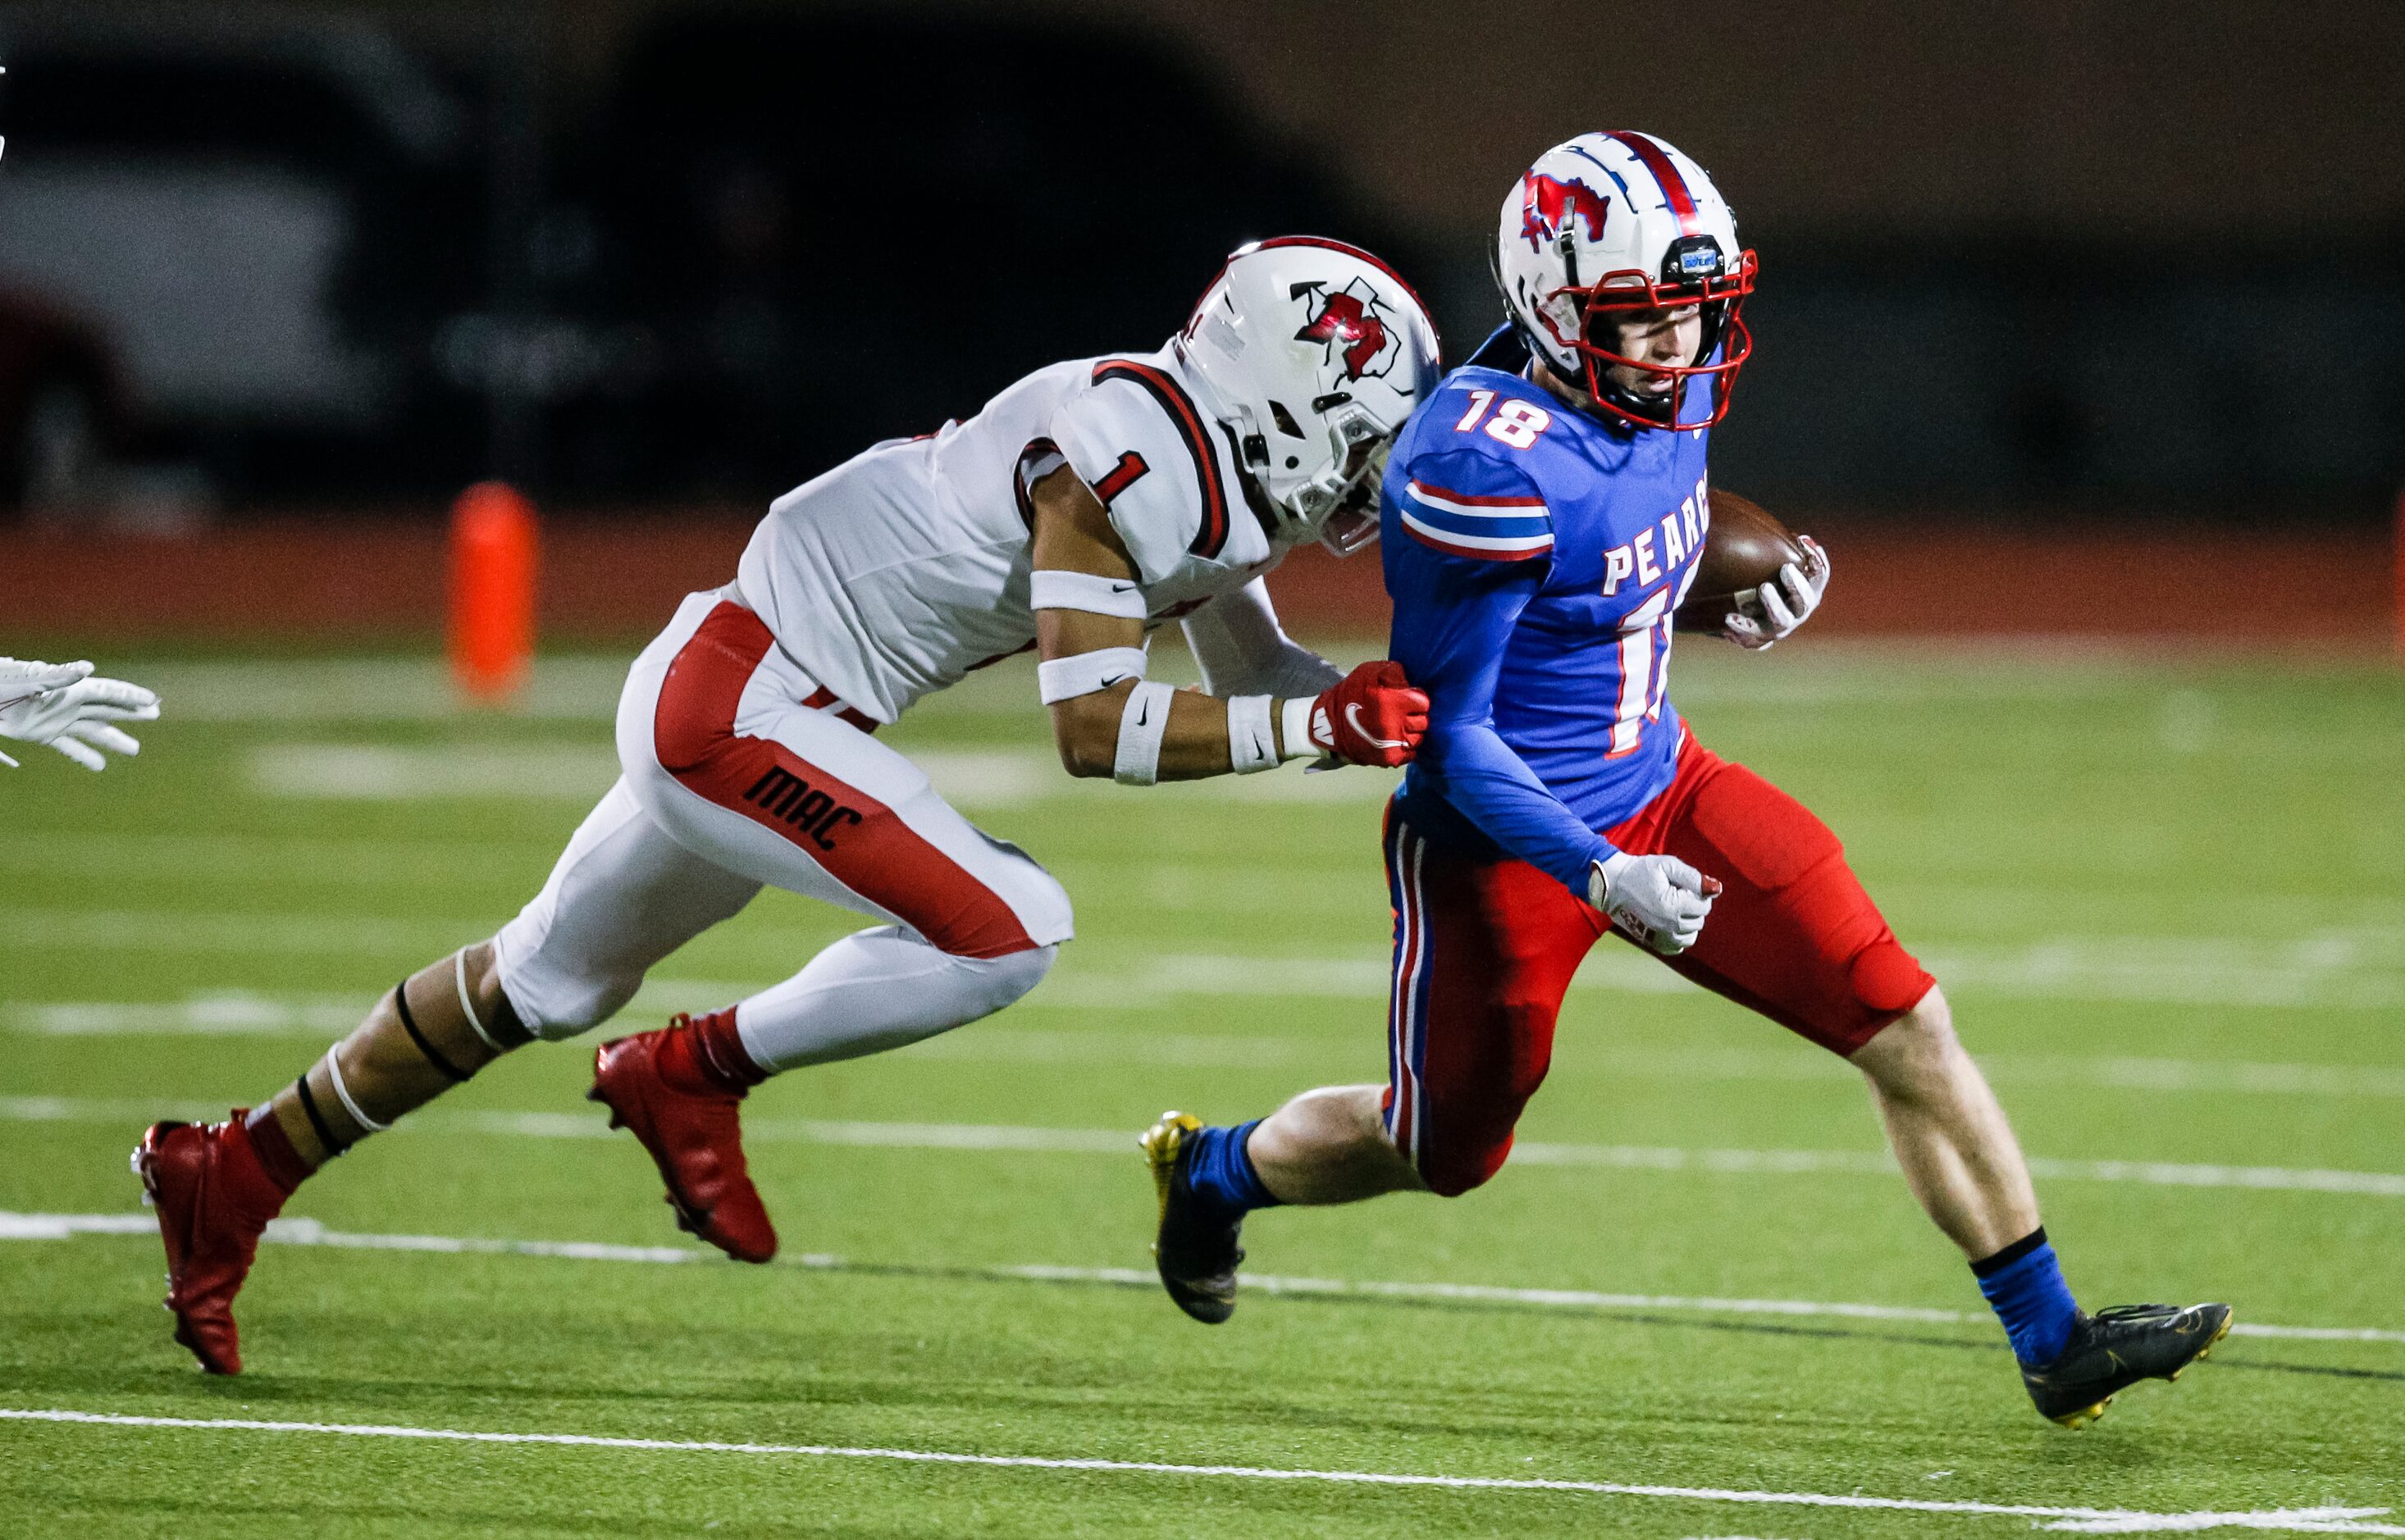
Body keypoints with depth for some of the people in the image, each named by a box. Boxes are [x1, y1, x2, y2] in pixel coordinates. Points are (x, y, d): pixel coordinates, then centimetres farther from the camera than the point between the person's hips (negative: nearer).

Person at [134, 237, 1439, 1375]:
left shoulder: (1215, 470, 7)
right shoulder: (1127, 462, -23)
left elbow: (1254, 678, 20)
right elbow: (1092, 729, -25)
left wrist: (1386, 708, 4)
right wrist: (1321, 728, -25)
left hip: (717, 693, 10)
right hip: (739, 709, -10)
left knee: (543, 983, 23)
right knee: (1004, 936, -20)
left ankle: (233, 1170, 35)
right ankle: (692, 1076, -2)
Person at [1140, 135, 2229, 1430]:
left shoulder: (1676, 386, -5)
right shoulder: (1485, 465, -29)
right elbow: (1449, 734, -24)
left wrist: (1738, 604, 2)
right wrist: (1603, 880, -33)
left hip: (1661, 790, 7)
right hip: (1507, 838, -7)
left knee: (1908, 1030, -3)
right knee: (1442, 1154, 14)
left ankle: (2054, 1343, 5)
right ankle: (1213, 1173, 45)